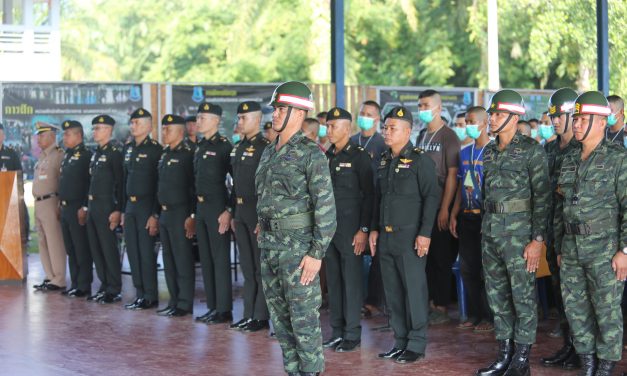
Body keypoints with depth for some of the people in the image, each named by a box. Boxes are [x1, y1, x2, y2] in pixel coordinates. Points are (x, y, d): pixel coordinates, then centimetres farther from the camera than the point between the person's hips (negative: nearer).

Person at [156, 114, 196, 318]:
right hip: (164, 214, 9)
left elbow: (194, 187, -16)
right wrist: (158, 213, 18)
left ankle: (184, 304, 2)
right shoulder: (165, 155, 15)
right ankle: (174, 301, 19)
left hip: (180, 214, -9)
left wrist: (192, 216, -19)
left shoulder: (188, 154, -12)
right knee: (169, 261, 12)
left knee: (183, 260, -3)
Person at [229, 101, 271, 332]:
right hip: (241, 212, 8)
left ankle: (261, 317, 5)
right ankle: (249, 314, 19)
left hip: (257, 212, -8)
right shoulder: (239, 148, 14)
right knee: (247, 266, 13)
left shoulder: (265, 147, -12)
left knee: (260, 267, -1)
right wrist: (234, 213, 16)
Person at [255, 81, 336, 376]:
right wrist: (262, 228, 16)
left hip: (297, 247, -8)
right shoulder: (269, 153, 12)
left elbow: (326, 207, -16)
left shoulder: (310, 154, -12)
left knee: (304, 318, -3)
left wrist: (316, 253, -18)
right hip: (269, 246, 8)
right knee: (280, 316, 13)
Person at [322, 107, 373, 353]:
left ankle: (352, 334, 6)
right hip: (328, 228, 6)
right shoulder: (326, 157, 11)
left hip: (351, 229, -6)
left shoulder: (359, 156, -7)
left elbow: (369, 195, -10)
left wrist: (364, 230, -15)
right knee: (333, 281, 9)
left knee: (351, 281, 0)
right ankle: (337, 331, 17)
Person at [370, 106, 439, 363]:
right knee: (393, 292, 9)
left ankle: (416, 345, 5)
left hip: (410, 237, -7)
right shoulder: (384, 161, 14)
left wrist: (425, 233, -16)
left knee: (414, 291, -2)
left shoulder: (420, 160, -8)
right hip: (386, 236, 7)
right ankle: (400, 342, 18)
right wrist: (374, 228, 15)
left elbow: (432, 197, -12)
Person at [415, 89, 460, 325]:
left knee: (441, 258, -1)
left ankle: (442, 308, 4)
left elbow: (452, 175, -11)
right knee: (425, 256, 8)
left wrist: (445, 209, -16)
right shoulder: (421, 136, 13)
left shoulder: (448, 136, -7)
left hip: (440, 207, -6)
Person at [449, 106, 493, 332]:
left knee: (486, 269, -1)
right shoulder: (465, 153, 13)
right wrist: (454, 215, 12)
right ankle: (474, 315, 20)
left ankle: (489, 317, 8)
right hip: (466, 218, 7)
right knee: (467, 267, 10)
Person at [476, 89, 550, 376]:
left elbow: (542, 197, -11)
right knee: (497, 296, 10)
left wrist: (538, 239, -16)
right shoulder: (488, 152, 13)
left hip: (519, 232, -7)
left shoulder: (531, 150, -8)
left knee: (523, 297, -2)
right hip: (490, 233, 7)